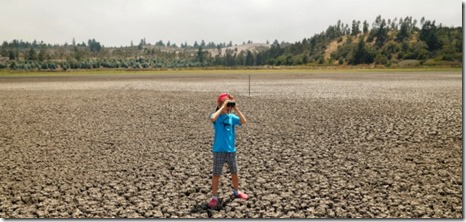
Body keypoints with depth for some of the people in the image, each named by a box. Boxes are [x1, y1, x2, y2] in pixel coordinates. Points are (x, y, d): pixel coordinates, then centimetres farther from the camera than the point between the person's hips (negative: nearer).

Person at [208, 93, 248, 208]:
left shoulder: (232, 117, 2)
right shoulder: (217, 116, -9)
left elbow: (244, 121, -10)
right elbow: (212, 119, -34)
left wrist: (236, 109, -13)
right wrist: (223, 107, -27)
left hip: (231, 150, 5)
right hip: (219, 150, -4)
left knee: (234, 172, 18)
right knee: (216, 174, 2)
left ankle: (236, 191, 37)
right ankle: (214, 197, 14)